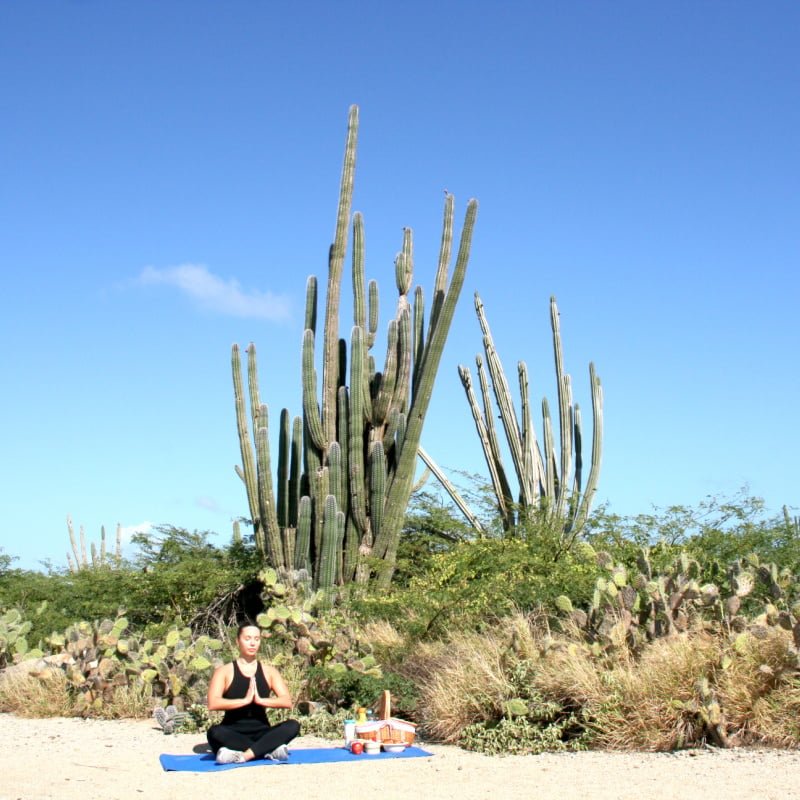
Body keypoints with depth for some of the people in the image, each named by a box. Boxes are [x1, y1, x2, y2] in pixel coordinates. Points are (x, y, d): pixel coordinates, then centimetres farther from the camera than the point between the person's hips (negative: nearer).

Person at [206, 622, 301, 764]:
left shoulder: (269, 671, 10)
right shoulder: (225, 672, 2)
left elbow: (287, 701, -4)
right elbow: (213, 703, -15)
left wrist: (260, 700, -18)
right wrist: (245, 700, -21)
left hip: (261, 733, 3)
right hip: (233, 735, -2)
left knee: (293, 725, -25)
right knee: (214, 732, -35)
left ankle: (244, 755, -38)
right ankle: (268, 750, -33)